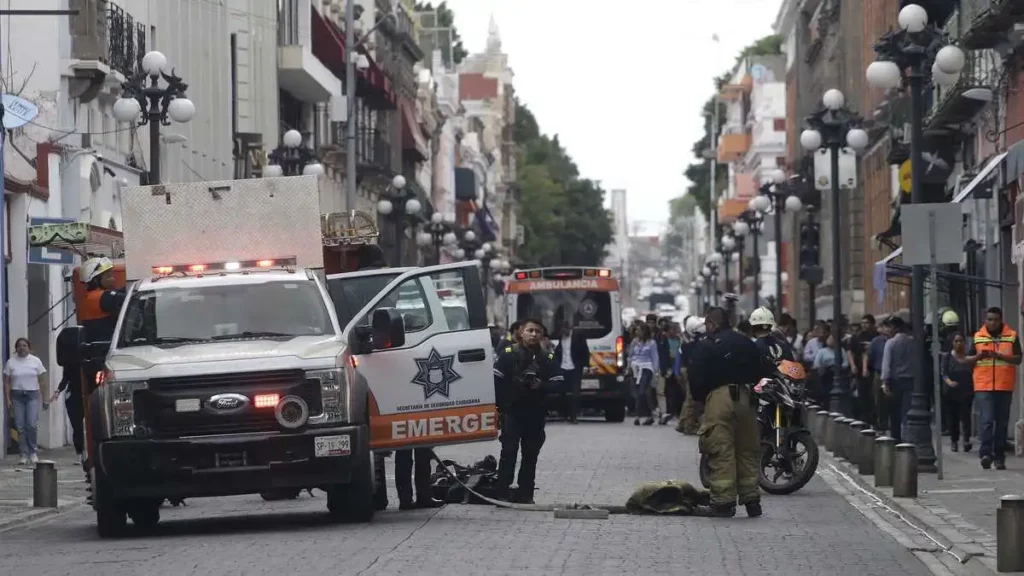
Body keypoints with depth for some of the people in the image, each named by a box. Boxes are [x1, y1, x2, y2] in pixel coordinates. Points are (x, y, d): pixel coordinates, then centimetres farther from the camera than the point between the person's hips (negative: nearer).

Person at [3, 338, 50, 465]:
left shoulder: (36, 361, 6)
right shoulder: (11, 362, 5)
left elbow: (42, 381, 6)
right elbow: (6, 382, 4)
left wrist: (45, 398, 1)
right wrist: (7, 399, -4)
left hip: (32, 395, -1)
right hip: (17, 396, 1)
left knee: (32, 424, -12)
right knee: (20, 426, -1)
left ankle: (33, 451, 3)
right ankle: (24, 454, 4)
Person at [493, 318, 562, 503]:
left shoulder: (547, 358, 8)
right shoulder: (508, 354, -2)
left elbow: (558, 384, 4)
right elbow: (496, 380, -4)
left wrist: (541, 386, -16)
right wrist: (497, 406, -10)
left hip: (535, 413, 4)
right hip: (511, 411, -4)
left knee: (531, 453, 7)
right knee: (509, 450, -10)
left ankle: (525, 493, 13)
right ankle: (502, 490, -8)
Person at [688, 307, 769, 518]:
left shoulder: (706, 347, -1)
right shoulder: (747, 344, 16)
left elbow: (696, 379, -4)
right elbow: (764, 373, 19)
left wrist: (699, 398, 12)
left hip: (718, 397, -5)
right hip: (746, 397, 5)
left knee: (721, 452, -5)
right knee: (748, 451, 11)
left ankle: (723, 501, -9)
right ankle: (751, 499, 11)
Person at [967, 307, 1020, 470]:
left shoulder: (1011, 336, 6)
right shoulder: (978, 337, 10)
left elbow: (1018, 359, -1)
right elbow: (968, 359, 11)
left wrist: (1000, 356, -17)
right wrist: (978, 356, -11)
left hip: (1005, 386, 1)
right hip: (983, 387, -1)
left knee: (1002, 422, 5)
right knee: (987, 420, -14)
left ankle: (999, 457, 10)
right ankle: (986, 453, -19)